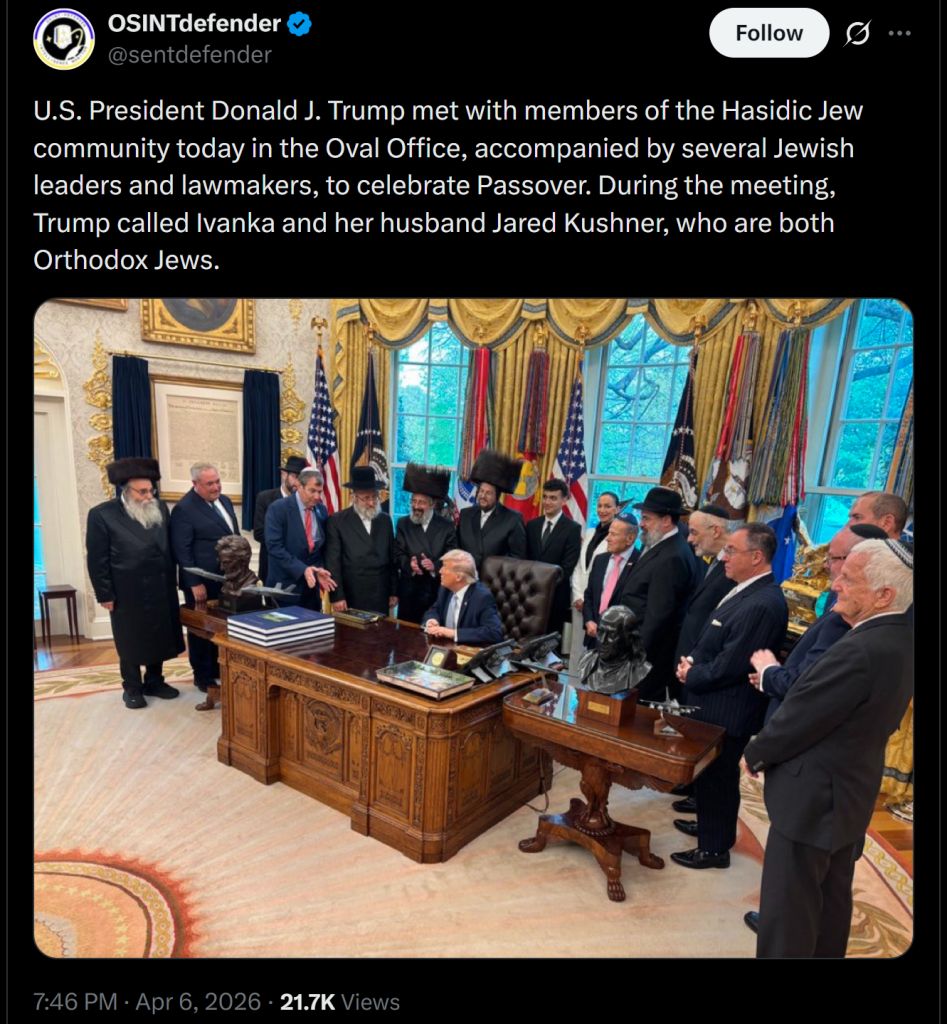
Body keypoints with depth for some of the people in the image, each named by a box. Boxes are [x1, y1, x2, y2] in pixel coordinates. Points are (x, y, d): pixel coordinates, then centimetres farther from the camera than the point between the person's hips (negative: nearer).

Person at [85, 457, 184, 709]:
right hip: (127, 593, -4)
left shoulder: (160, 508, 3)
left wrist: (171, 581, 7)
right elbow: (97, 559, -9)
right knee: (130, 643, 11)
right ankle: (132, 688, 27)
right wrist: (105, 594, -9)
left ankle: (154, 682, 32)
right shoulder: (102, 514, -10)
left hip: (160, 590, 4)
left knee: (159, 638, 14)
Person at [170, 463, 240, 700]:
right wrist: (195, 584, -19)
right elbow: (182, 551, -17)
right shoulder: (184, 509, -15)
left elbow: (235, 536, 17)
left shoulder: (224, 501, 9)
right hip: (203, 583, -7)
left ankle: (219, 669, 29)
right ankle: (203, 677, 21)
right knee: (202, 629, 8)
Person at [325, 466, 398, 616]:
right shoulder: (337, 521, -3)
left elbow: (392, 557, 12)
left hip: (381, 598, 3)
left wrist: (394, 592, 10)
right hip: (351, 598, -3)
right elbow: (333, 562, -5)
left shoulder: (385, 519, 9)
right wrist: (337, 596, -10)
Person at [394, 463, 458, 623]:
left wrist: (435, 566, -22)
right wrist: (409, 564, -20)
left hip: (438, 590, -1)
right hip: (410, 590, 1)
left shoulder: (447, 526, 2)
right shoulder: (403, 524, 7)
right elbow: (398, 554, 0)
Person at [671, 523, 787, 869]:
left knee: (717, 777, 10)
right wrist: (692, 663, -2)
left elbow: (728, 666, -26)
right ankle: (711, 826, 47)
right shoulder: (748, 591, 3)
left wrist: (691, 675, -12)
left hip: (725, 711, -9)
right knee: (709, 773, 26)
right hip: (715, 703, 9)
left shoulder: (762, 604, -28)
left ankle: (714, 848, 31)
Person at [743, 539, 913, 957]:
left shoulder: (860, 651, -31)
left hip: (812, 797, -9)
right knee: (831, 903, 25)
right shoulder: (901, 638, 0)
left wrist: (754, 754, -4)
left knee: (787, 913, 8)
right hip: (851, 791, 9)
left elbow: (795, 721, -21)